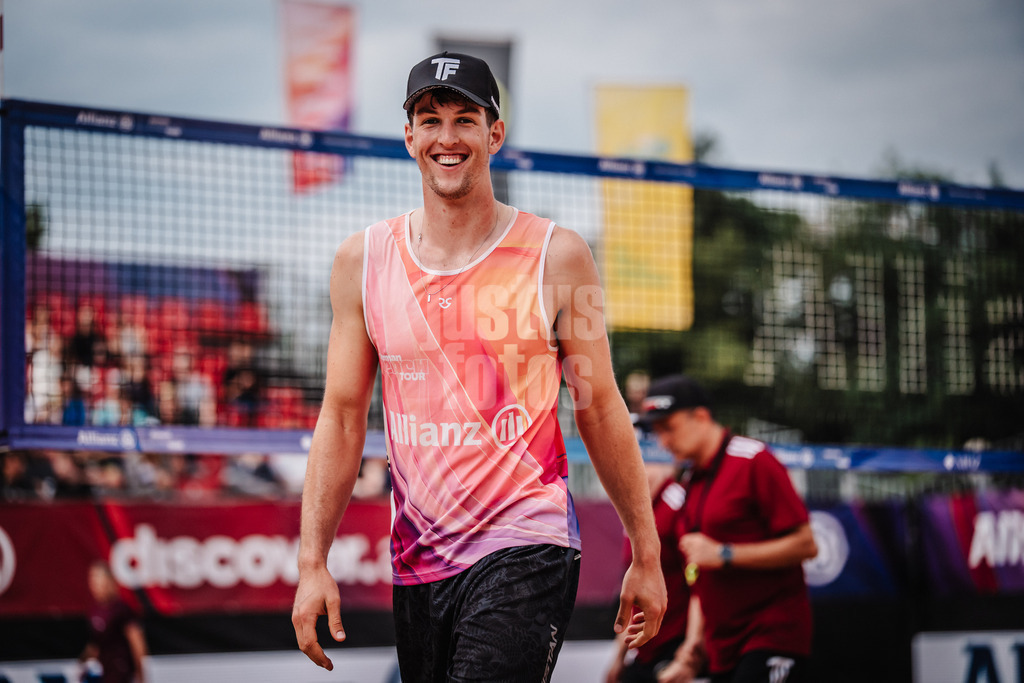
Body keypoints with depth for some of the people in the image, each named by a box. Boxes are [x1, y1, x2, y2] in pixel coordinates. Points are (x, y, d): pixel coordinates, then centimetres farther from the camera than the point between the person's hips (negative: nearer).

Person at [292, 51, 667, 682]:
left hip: (526, 553, -4)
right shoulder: (363, 259, 6)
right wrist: (313, 563, 2)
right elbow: (343, 416, 8)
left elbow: (601, 410, 4)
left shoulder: (556, 256, -1)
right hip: (415, 563, 4)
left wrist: (646, 556, 6)